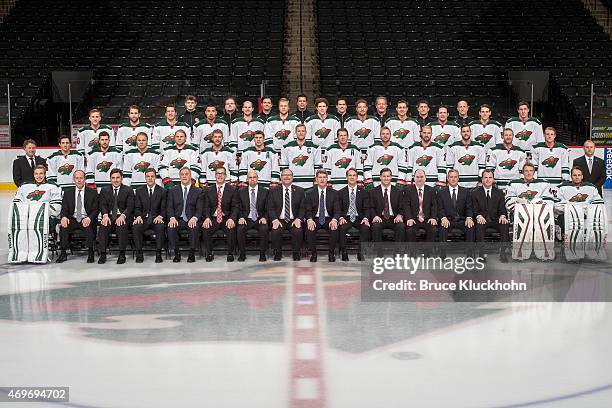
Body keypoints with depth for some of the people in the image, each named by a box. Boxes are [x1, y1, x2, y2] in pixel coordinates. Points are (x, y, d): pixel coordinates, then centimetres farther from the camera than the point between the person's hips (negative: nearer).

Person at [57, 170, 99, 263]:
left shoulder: (93, 192, 4)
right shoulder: (68, 192, 10)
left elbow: (96, 210, 0)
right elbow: (64, 208, 5)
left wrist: (89, 218, -22)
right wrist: (64, 217, -19)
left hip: (86, 219, -2)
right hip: (72, 219, 2)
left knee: (89, 226, -34)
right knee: (63, 226, -28)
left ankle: (90, 253, -21)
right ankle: (63, 253, -18)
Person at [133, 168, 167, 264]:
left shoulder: (162, 191, 6)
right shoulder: (139, 191, 11)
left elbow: (164, 208, 3)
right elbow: (137, 207, 7)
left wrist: (160, 216, -18)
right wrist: (138, 216, -14)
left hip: (156, 219, -1)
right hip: (143, 219, 1)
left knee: (161, 227, -35)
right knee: (135, 227, -30)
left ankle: (158, 254, -26)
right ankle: (139, 254, -19)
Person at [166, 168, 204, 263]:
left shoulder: (198, 192, 9)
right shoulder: (173, 191, 14)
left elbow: (200, 209, 2)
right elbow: (169, 207, 7)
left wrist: (195, 218, -20)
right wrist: (172, 218, -14)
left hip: (191, 220, -1)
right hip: (178, 219, 1)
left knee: (195, 228, -35)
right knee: (171, 228, -32)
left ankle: (192, 254, -19)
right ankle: (176, 253, -15)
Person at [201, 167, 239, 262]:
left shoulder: (232, 190, 5)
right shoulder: (208, 190, 11)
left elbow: (235, 207, 0)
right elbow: (206, 206, 5)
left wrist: (231, 218, -18)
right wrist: (207, 218, -14)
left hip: (226, 218, -1)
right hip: (213, 219, 1)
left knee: (232, 229, -32)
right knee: (205, 229, -28)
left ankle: (230, 253, -11)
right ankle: (209, 253, -9)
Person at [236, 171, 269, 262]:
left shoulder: (265, 191, 7)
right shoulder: (241, 192, 9)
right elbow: (239, 208, 10)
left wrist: (264, 218, -11)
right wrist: (241, 217, -9)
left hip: (260, 219, -1)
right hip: (246, 219, 1)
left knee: (264, 229, -33)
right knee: (240, 229, -31)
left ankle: (262, 254, -19)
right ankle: (242, 254, -15)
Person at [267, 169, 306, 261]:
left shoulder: (299, 191, 9)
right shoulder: (273, 191, 8)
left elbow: (303, 208, 5)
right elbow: (270, 208, 2)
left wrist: (298, 219, -13)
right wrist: (275, 220, -15)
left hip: (294, 220, 0)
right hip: (279, 220, 0)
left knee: (298, 231, -30)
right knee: (275, 231, -30)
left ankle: (296, 253, -8)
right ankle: (277, 253, -7)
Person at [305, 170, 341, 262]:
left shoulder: (334, 193, 6)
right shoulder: (310, 194, 6)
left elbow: (337, 210, 0)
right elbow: (308, 210, 0)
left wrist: (334, 220, -23)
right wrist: (309, 219, -23)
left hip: (329, 219, 0)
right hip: (315, 219, 0)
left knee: (334, 229, -31)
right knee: (309, 229, -31)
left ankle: (331, 253, -14)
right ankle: (313, 253, -15)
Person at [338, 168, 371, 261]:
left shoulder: (364, 192, 11)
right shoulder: (341, 192, 10)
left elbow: (366, 208, 5)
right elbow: (339, 209, 6)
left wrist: (366, 218, -16)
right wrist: (341, 218, -15)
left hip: (359, 218, 0)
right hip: (346, 218, 0)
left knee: (366, 228, -31)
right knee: (341, 228, -33)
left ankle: (361, 253, -22)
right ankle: (344, 253, -23)